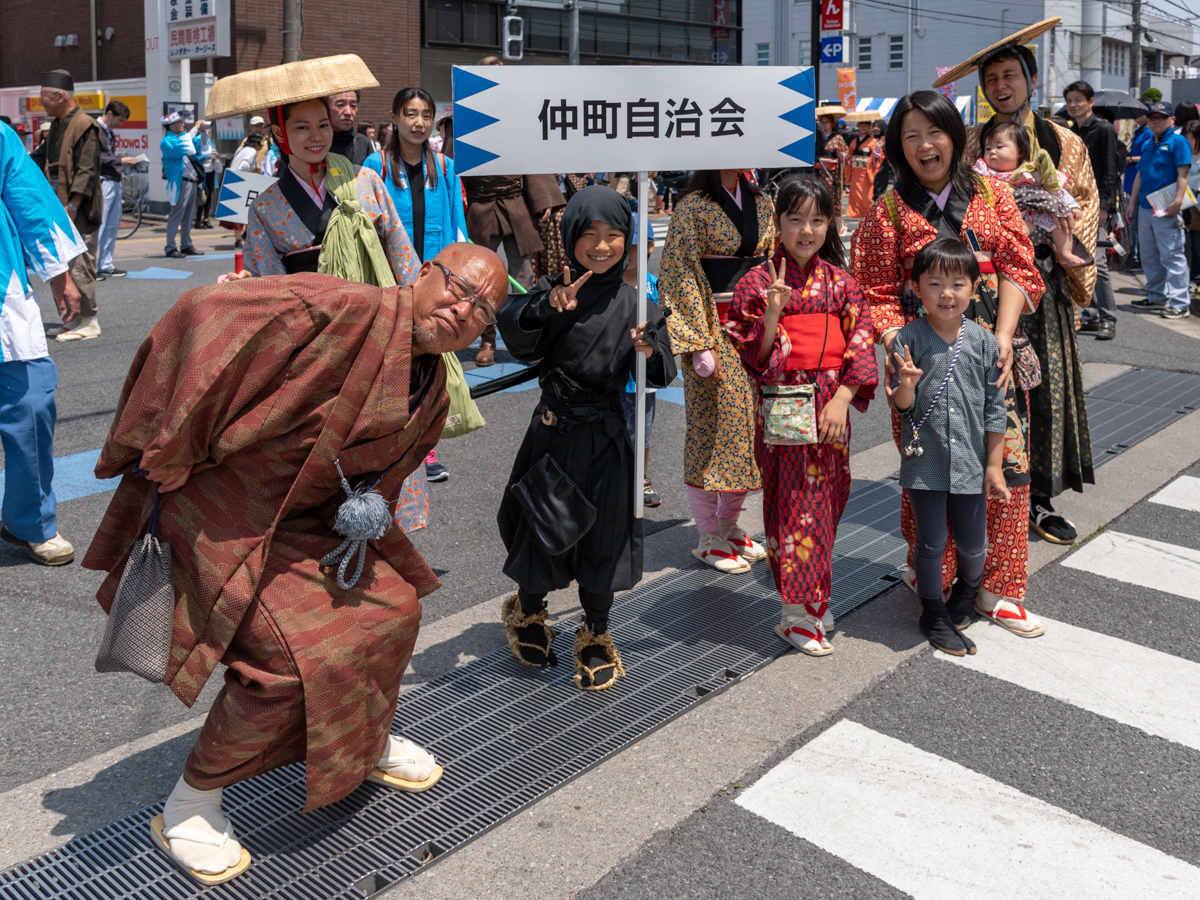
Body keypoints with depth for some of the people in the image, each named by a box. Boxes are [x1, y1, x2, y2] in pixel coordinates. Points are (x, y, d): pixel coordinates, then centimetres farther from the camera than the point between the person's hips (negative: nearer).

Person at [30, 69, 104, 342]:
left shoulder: (84, 126, -12)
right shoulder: (57, 126, 16)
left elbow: (87, 171, -17)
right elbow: (40, 158, 24)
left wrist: (72, 206, -21)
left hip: (79, 210, -9)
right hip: (59, 209, 9)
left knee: (80, 264, -7)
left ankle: (89, 322, 0)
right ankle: (74, 317, 20)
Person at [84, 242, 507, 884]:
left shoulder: (433, 394, 2)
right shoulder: (342, 311, -26)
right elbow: (203, 314, -28)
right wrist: (172, 448, -24)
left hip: (306, 516, 9)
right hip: (219, 506, -8)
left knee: (391, 604, 11)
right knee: (292, 659, -16)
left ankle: (367, 742, 39)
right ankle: (188, 807, 6)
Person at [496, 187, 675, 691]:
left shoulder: (632, 303, -1)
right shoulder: (551, 292, -7)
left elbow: (662, 374, -2)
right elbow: (514, 331, -24)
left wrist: (650, 352, -24)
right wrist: (549, 306, -42)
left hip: (607, 436, 2)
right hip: (554, 432, -1)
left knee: (605, 534, 9)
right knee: (546, 529, 11)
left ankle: (595, 635, 30)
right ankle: (528, 611, 41)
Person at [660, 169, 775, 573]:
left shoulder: (762, 205, 11)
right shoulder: (694, 206, -7)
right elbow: (682, 273, -11)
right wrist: (699, 342, -16)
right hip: (714, 327, -6)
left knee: (749, 424, 9)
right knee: (712, 424, 0)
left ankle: (729, 524, 24)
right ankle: (709, 537, 11)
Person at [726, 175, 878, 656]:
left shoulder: (840, 282, 6)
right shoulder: (758, 282, -3)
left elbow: (861, 345, 2)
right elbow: (754, 357, -6)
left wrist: (841, 399, -10)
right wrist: (772, 315, -22)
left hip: (831, 405, 4)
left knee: (825, 499, 10)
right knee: (794, 502, -1)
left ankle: (814, 601, 25)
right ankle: (796, 614, 8)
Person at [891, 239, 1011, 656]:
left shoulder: (984, 342, -3)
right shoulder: (908, 339, -7)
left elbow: (995, 408, 3)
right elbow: (902, 407, -4)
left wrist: (994, 465, 3)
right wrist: (907, 383, -27)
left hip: (970, 461, 2)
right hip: (925, 461, -2)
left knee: (973, 543, 13)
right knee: (931, 543, 8)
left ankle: (967, 589, 44)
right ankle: (933, 613, 28)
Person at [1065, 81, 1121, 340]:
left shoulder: (1104, 129, -6)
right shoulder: (1071, 134, 16)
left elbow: (1109, 171, -12)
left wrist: (1103, 206, -19)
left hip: (1096, 205, -8)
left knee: (1097, 262, -14)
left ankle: (1108, 320, -10)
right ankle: (1091, 315, 16)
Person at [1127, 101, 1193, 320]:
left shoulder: (1178, 142, -6)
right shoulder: (1147, 144, 16)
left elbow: (1183, 174, -13)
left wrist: (1178, 202, -21)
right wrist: (1132, 202, 17)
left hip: (1166, 210, -8)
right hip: (1145, 208, 8)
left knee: (1172, 256, -8)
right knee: (1149, 256, 14)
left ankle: (1180, 304, -7)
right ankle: (1157, 297, 27)